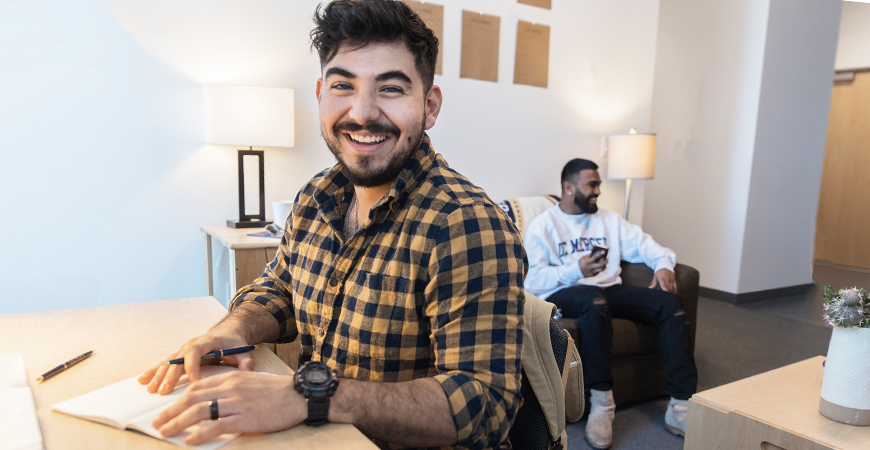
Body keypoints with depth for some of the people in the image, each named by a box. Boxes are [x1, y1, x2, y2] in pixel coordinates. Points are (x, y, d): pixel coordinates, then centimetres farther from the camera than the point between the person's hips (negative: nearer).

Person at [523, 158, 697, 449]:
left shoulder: (609, 220, 23)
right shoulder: (542, 226, 4)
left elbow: (642, 243, 16)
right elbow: (533, 282, -8)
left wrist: (663, 263, -6)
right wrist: (577, 270, -21)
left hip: (609, 289, 6)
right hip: (562, 295, -5)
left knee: (669, 302, -18)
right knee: (594, 299, -40)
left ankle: (681, 406, -19)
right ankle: (601, 403, -32)